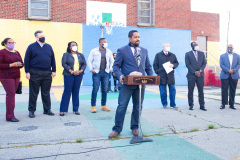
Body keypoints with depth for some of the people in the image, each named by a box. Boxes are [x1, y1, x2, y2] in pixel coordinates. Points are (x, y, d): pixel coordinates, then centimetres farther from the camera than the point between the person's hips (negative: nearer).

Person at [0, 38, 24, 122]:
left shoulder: (16, 52, 14)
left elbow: (22, 64, 15)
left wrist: (19, 64, -7)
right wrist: (11, 65, -17)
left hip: (16, 76, 6)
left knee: (11, 94, 7)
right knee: (10, 94, -9)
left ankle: (9, 114, 14)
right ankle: (10, 116, -3)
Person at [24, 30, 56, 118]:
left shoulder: (49, 47, 11)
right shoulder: (31, 47, 1)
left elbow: (53, 60, 13)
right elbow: (26, 60, -1)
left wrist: (53, 70, 6)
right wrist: (27, 72, -7)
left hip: (47, 74, 3)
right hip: (35, 74, -3)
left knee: (46, 93, 10)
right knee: (33, 93, 5)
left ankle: (47, 110, 20)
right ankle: (31, 110, 15)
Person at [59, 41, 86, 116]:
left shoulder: (81, 55, 15)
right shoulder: (66, 54, 5)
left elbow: (84, 64, 8)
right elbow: (64, 64, -6)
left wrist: (80, 71, -10)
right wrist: (71, 71, -15)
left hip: (79, 75, 3)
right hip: (68, 75, -3)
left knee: (76, 92, 5)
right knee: (67, 92, -3)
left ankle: (76, 109, 12)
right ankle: (62, 110, 3)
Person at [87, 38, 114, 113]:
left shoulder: (109, 51, 12)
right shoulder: (94, 51, 3)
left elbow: (112, 61, 18)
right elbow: (89, 61, 2)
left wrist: (110, 69, 8)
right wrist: (91, 70, -5)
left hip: (105, 73, 3)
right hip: (96, 73, -3)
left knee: (105, 90, 6)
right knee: (95, 89, -4)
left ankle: (104, 105, 17)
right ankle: (93, 106, 5)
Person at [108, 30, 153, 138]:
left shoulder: (144, 51, 15)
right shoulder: (122, 51, 1)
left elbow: (148, 66, 17)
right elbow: (116, 66, -1)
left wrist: (151, 77, 0)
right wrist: (119, 75, -20)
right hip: (127, 84, -4)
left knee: (137, 106, 11)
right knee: (122, 106, -2)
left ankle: (135, 127, 26)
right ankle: (117, 129, 10)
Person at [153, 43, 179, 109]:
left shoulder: (172, 55, 14)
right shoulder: (158, 55, 5)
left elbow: (177, 63, 15)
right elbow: (155, 65, 4)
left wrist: (173, 65, -7)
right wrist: (158, 72, -5)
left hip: (170, 76, 3)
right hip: (162, 76, -2)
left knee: (172, 90, 3)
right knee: (163, 92, 3)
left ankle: (172, 104, 12)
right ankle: (164, 104, 17)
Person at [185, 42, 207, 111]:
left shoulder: (202, 53, 13)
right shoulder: (188, 54, 4)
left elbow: (204, 63, 7)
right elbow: (188, 65, -4)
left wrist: (200, 71, -9)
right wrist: (195, 72, -12)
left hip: (200, 75, 2)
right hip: (191, 75, -2)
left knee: (201, 91, 4)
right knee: (190, 91, 2)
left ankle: (202, 106, 9)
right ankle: (191, 105, 12)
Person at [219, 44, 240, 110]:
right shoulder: (222, 56, 9)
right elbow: (221, 65, -2)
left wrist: (233, 70, -13)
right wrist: (228, 70, -15)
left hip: (234, 76, 2)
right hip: (225, 75, -1)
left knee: (233, 91, 4)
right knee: (224, 90, -3)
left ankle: (231, 104, 12)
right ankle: (223, 104, 4)